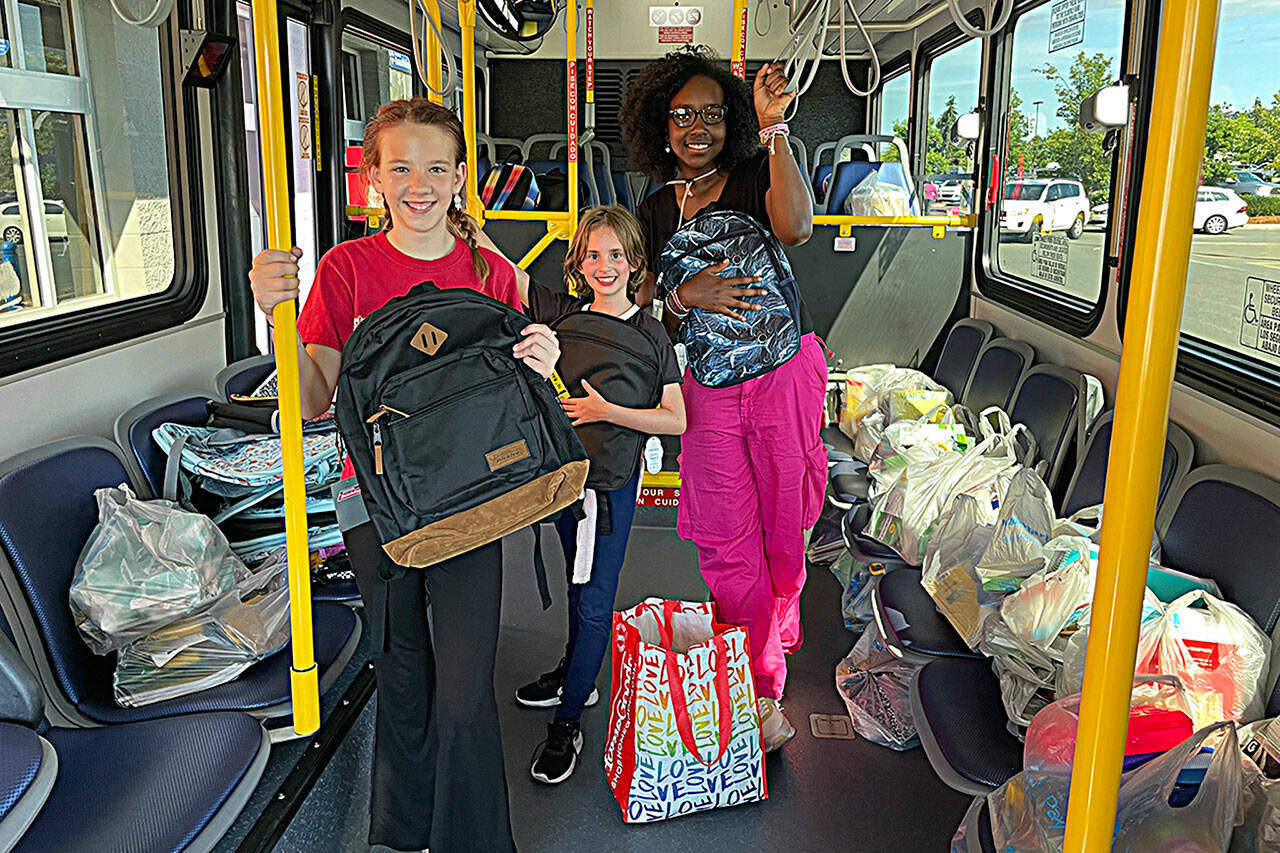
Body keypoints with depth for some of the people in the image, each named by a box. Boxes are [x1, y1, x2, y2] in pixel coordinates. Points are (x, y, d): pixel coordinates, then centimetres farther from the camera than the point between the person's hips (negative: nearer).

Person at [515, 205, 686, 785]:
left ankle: (567, 722, 9)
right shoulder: (564, 314, 0)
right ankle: (576, 673, 42)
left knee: (594, 599, -1)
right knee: (577, 579, 22)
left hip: (614, 479, -5)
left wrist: (607, 411, -23)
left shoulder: (650, 335, -10)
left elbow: (676, 421, -14)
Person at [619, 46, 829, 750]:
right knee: (727, 538, 1)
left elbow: (795, 226, -22)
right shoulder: (657, 209, 11)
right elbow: (648, 313, 10)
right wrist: (685, 296, -12)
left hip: (786, 369, -2)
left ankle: (772, 631, 33)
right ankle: (764, 693, 15)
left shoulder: (755, 178, 1)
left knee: (783, 528, 5)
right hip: (708, 383, 3)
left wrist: (774, 130, -26)